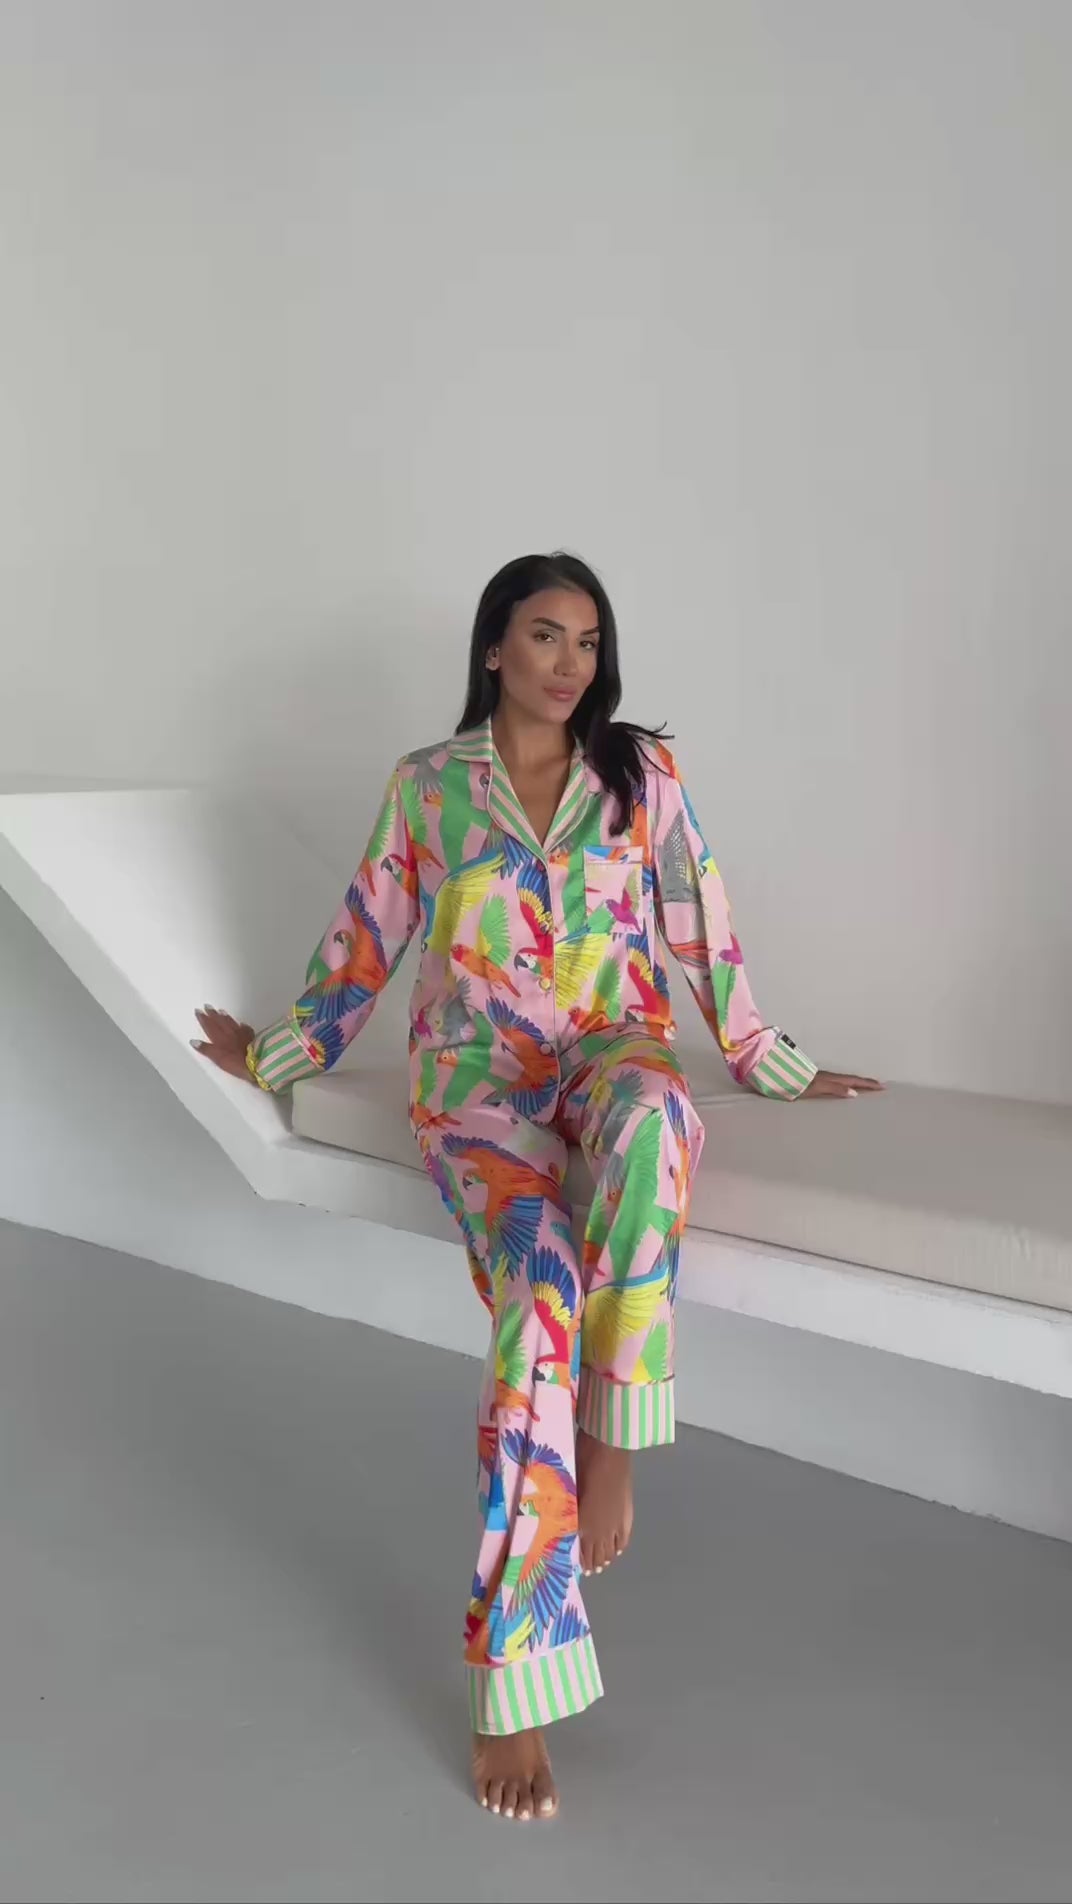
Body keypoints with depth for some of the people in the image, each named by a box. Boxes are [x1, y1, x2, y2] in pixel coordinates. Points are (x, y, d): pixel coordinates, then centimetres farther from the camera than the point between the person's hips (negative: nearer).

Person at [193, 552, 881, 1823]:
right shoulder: (425, 786, 7)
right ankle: (512, 1687, -23)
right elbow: (367, 936, 16)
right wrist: (281, 1052, 22)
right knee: (544, 1284, -30)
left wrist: (768, 1061, 17)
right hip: (476, 1081, -1)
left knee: (652, 1112, -41)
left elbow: (698, 927, 14)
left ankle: (610, 1436, -30)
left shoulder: (644, 773, 9)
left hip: (608, 1052, 1)